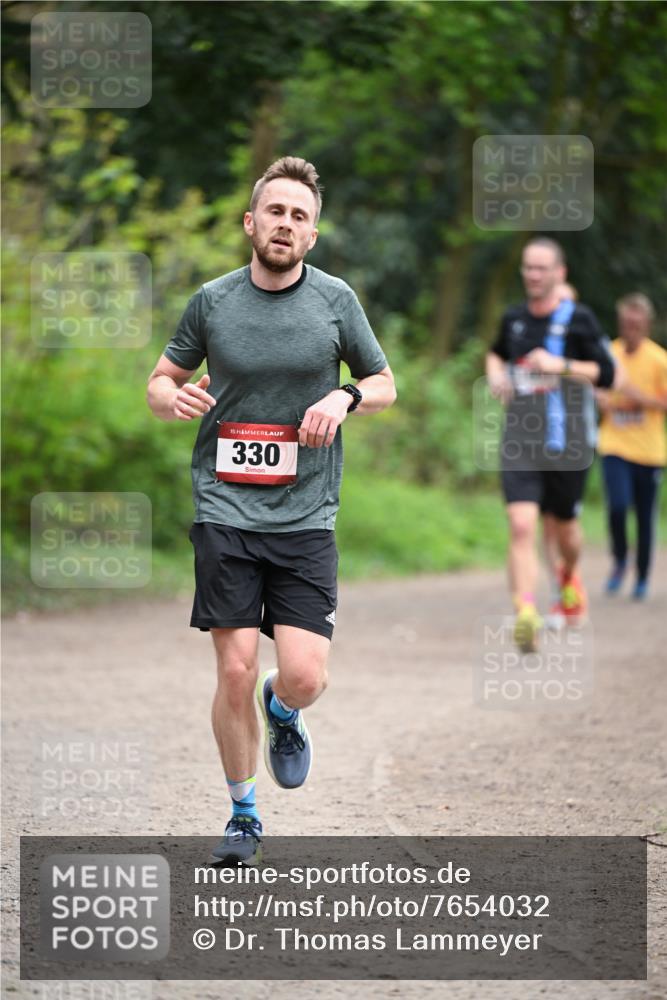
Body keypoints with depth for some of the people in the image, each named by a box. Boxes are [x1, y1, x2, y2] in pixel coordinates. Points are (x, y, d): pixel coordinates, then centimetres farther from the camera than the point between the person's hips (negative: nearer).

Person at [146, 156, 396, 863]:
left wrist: (345, 397, -8)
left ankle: (282, 712, 27)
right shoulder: (212, 301, 3)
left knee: (304, 676, -11)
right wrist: (172, 397, -10)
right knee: (235, 672, -6)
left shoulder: (335, 300, 3)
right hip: (225, 512, 0)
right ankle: (243, 815, 13)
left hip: (306, 518, 0)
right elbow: (161, 380, 14)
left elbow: (385, 384, 14)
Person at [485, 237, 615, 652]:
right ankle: (526, 614, -24)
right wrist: (495, 370, 9)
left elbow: (607, 373, -7)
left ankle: (569, 576, 50)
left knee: (565, 525, 15)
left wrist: (561, 366, -18)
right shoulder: (513, 319, 9)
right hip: (520, 443, 2)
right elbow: (497, 351, 31)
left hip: (567, 443, -2)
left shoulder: (579, 319, -4)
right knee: (522, 525, -16)